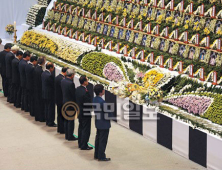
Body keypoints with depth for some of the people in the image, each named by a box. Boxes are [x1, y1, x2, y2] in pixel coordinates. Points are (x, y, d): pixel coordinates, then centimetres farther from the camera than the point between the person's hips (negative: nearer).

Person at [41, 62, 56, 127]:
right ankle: (50, 123, 10)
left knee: (46, 108, 17)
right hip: (50, 95, -9)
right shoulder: (49, 75, -25)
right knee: (51, 109, 2)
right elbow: (53, 84, -19)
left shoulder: (43, 73, 3)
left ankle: (47, 121, 27)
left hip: (44, 94, 9)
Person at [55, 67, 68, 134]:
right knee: (63, 115, 1)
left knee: (59, 114, 18)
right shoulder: (62, 79, -23)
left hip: (57, 99, 9)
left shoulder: (57, 77, 5)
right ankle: (62, 130, 7)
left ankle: (59, 128, 26)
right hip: (62, 100, -9)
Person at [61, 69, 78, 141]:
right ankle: (70, 136, 9)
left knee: (66, 120, 17)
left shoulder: (62, 81, -1)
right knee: (71, 121, 2)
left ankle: (67, 135, 25)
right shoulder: (71, 83, -25)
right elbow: (74, 94, -18)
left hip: (65, 102, 8)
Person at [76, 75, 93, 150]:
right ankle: (84, 146, 9)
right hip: (85, 113, -9)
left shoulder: (77, 89, -1)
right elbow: (89, 103, -23)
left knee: (81, 128, 20)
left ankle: (80, 143, 31)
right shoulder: (85, 92, -27)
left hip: (79, 112, 9)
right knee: (86, 130, 3)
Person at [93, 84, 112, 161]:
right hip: (104, 124, -9)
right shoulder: (102, 102, -27)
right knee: (103, 141, 3)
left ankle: (96, 155, 29)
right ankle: (101, 156, 11)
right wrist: (110, 116, -3)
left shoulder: (95, 99, 0)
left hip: (98, 122, 9)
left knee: (98, 139, 19)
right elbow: (108, 113, -23)